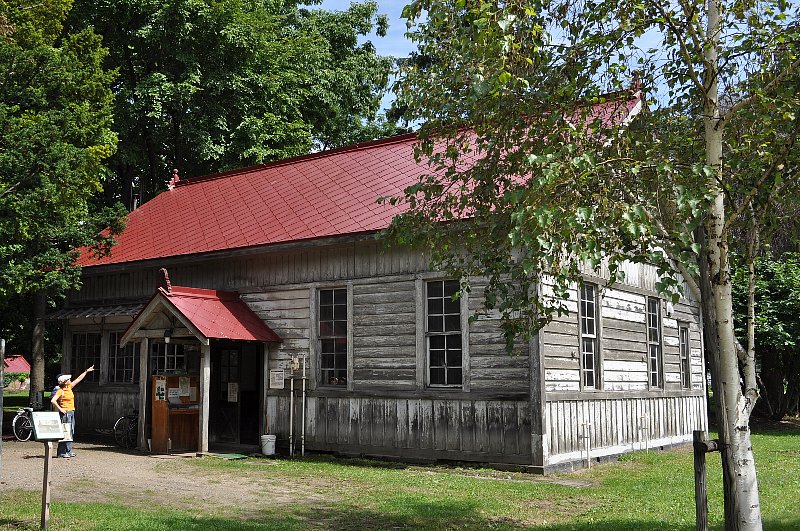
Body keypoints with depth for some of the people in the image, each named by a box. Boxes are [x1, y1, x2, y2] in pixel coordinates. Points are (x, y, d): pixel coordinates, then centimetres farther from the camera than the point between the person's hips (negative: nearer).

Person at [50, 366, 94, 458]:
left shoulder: (69, 387, 10)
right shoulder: (60, 391, -13)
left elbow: (78, 379, 19)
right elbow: (53, 401, -22)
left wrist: (86, 371, 22)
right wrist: (60, 409, -18)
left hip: (71, 412, 9)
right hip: (65, 413, -9)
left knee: (71, 432, 11)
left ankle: (68, 451, 16)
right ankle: (61, 452, -4)